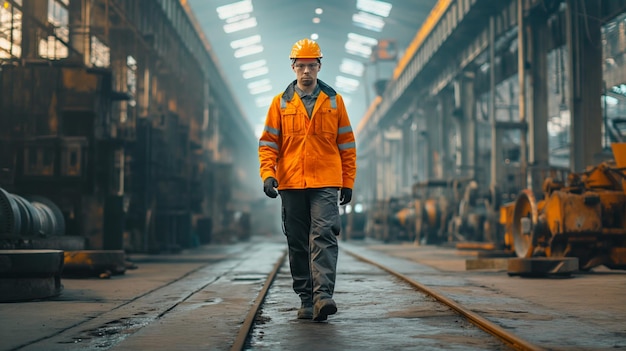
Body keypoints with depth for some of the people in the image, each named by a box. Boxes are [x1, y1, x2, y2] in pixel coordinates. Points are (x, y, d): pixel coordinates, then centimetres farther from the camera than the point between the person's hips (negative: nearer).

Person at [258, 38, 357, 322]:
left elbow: (347, 144, 10)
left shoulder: (334, 101, 9)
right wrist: (267, 174, -8)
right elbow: (268, 142, 7)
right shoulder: (280, 103, 9)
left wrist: (348, 181, 6)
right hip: (290, 184, 2)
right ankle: (306, 300, 14)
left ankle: (323, 296, -22)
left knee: (324, 237, -15)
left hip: (325, 184, -1)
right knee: (298, 244, 6)